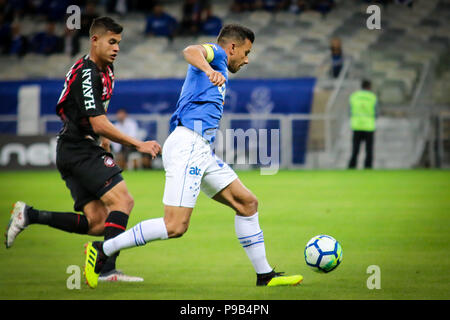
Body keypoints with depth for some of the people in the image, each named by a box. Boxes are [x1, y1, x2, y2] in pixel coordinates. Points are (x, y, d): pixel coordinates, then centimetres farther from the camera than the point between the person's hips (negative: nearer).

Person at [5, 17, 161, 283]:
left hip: (73, 153, 10)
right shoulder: (86, 74, -16)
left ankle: (30, 216, 3)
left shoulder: (106, 69, 15)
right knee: (123, 200, -21)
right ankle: (108, 269, -27)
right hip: (80, 150, -10)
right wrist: (138, 145, -23)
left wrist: (103, 140, 22)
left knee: (98, 223, 0)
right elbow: (99, 124, -22)